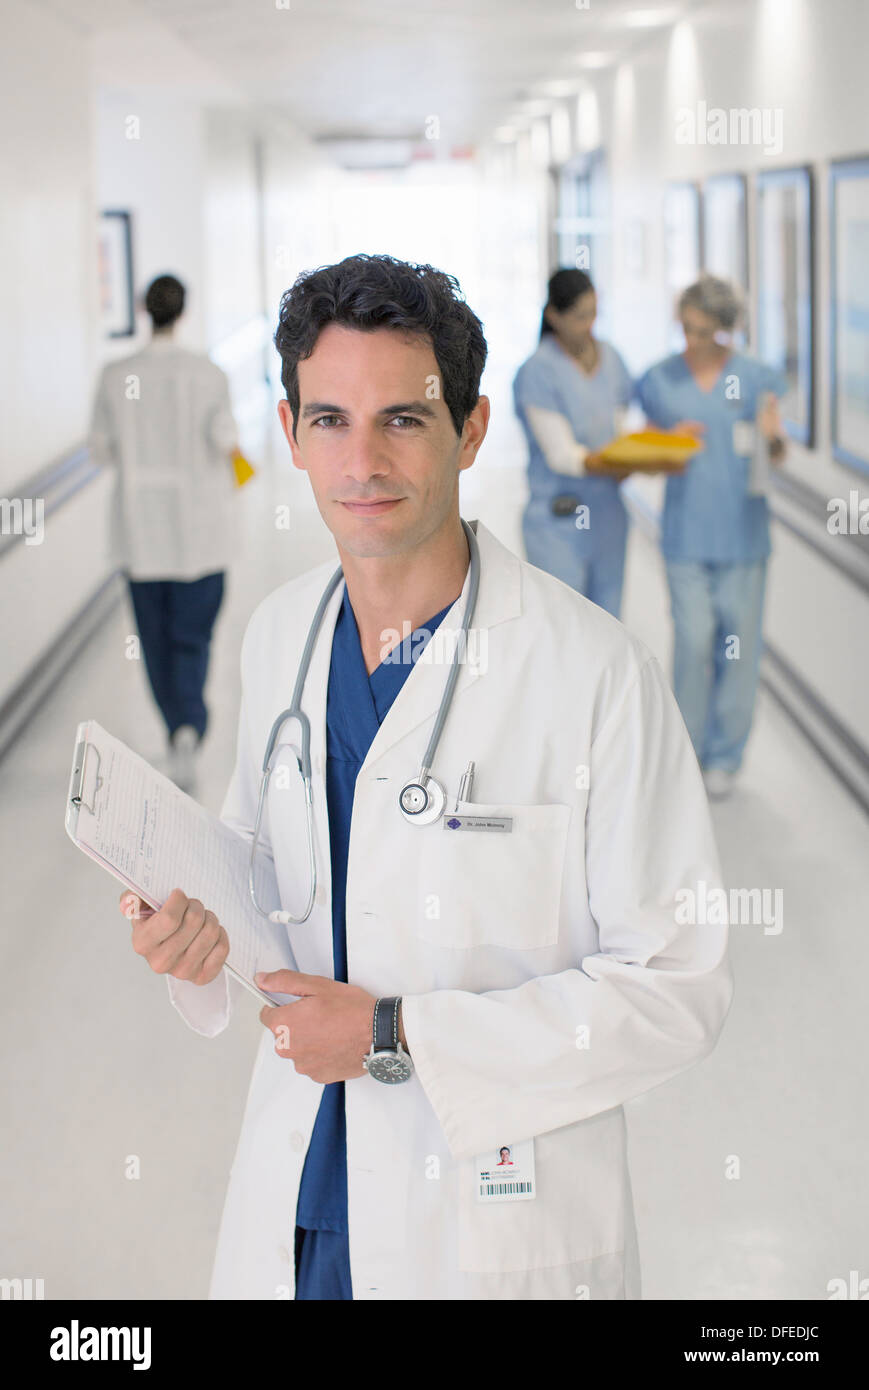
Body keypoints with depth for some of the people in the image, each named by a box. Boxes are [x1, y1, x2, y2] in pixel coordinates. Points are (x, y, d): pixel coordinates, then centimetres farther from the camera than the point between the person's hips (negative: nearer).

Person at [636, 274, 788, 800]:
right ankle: (686, 750, 12)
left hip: (742, 529, 0)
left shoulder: (756, 378, -1)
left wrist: (772, 436, -30)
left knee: (738, 642, 4)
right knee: (692, 641, -2)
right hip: (687, 531, 0)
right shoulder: (661, 380, 3)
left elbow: (777, 454, -7)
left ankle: (726, 755, 17)